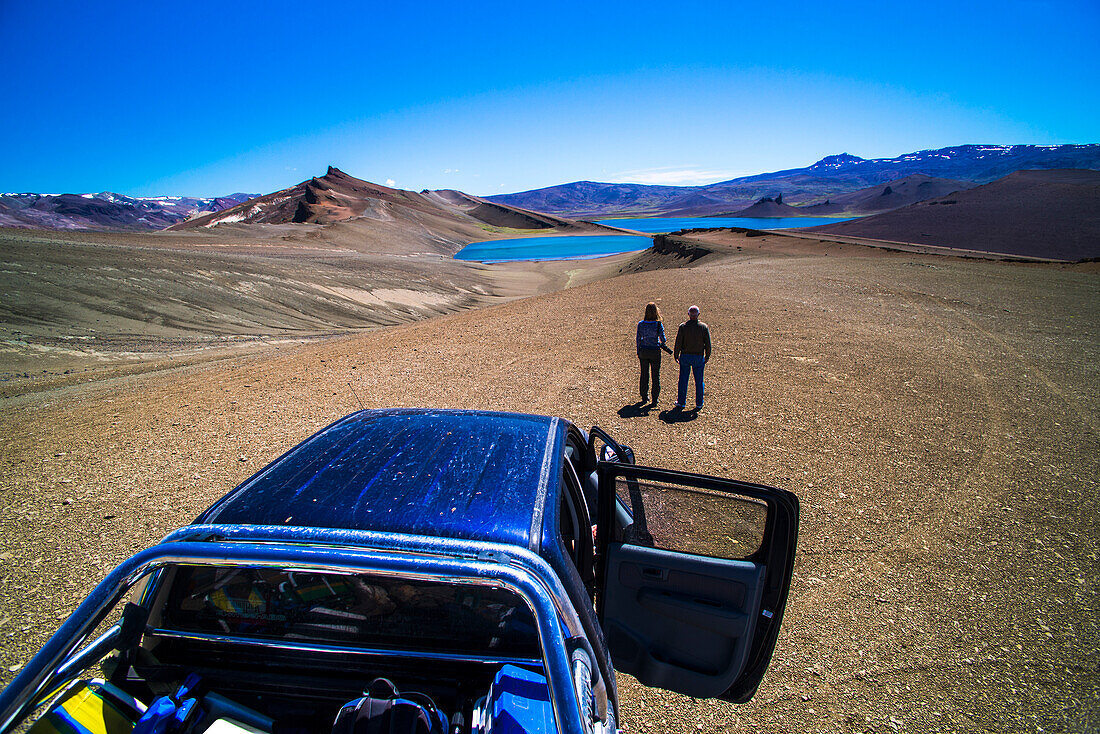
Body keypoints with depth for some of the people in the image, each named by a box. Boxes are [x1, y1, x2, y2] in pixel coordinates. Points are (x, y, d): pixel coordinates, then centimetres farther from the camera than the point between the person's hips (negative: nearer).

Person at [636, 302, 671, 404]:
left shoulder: (641, 324, -7)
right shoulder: (658, 325, -14)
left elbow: (638, 339, -1)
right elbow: (663, 340, -12)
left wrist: (638, 352, 10)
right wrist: (661, 345, 10)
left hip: (643, 351, 2)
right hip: (655, 352, -2)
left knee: (644, 374, 16)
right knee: (656, 375, 10)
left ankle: (644, 396, 23)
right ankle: (655, 398, 14)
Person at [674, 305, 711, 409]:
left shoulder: (683, 326, -7)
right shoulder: (704, 327, -4)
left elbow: (678, 343, -7)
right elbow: (708, 344, -2)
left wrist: (675, 355, 4)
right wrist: (707, 356, 8)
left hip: (685, 356, 0)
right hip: (699, 357, 0)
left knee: (683, 380, 8)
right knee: (699, 381, 8)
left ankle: (681, 402, 14)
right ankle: (699, 403, 14)